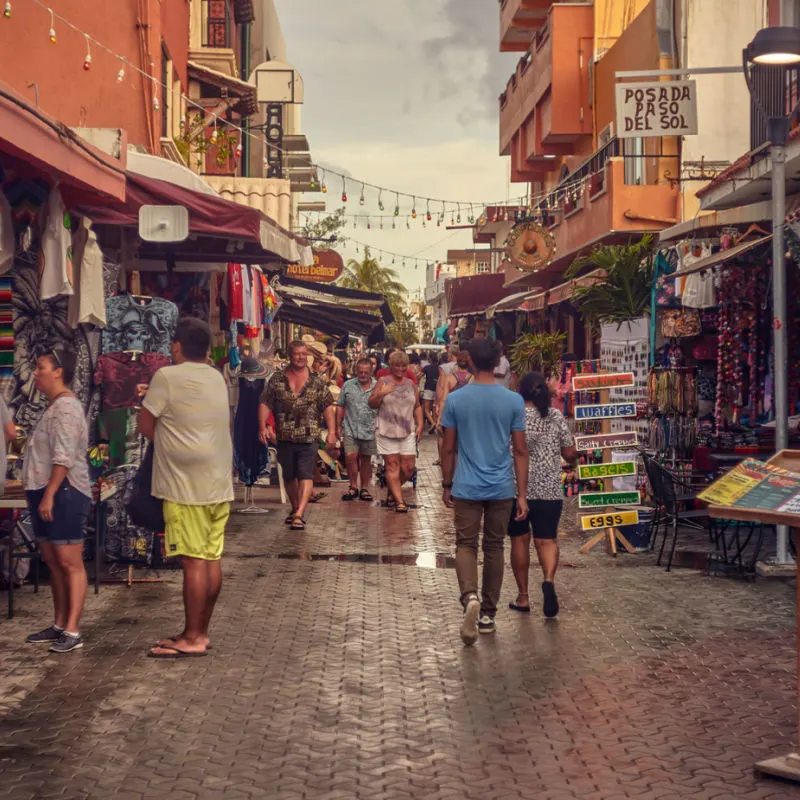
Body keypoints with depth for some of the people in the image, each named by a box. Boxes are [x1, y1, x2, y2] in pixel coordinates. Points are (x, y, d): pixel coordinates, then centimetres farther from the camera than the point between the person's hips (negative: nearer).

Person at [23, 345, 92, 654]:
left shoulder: (66, 407, -13)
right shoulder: (54, 406, 19)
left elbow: (64, 458, -21)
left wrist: (49, 495, -24)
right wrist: (40, 494, 21)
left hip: (63, 493, -10)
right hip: (46, 493, 10)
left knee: (70, 563, -8)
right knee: (53, 562, 13)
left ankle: (73, 631, -7)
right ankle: (59, 625, 20)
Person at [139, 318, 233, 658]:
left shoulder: (167, 377, -9)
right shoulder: (218, 378, 11)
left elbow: (146, 426, -5)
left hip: (186, 485, -7)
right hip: (219, 482, 7)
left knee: (193, 561, -5)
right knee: (212, 559, 9)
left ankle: (192, 639, -1)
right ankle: (201, 631, 18)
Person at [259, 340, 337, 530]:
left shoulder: (317, 381, 4)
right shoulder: (277, 379, 6)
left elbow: (327, 407, 3)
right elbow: (265, 404, 4)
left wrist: (331, 432, -5)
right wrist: (263, 426, -9)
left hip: (309, 438, -2)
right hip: (284, 438, 3)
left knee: (305, 475, -12)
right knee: (289, 476, 15)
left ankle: (299, 514, -19)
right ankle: (295, 509, 32)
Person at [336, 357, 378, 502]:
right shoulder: (348, 386, 4)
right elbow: (340, 406, 7)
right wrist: (338, 426, 4)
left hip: (370, 430, 0)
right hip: (350, 429, 0)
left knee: (366, 459, 9)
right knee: (350, 456, -12)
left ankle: (364, 489, 20)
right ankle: (353, 487, 4)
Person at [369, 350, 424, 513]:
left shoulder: (411, 383, 12)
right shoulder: (383, 382, 2)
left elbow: (417, 406, 18)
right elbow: (372, 404, 2)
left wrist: (420, 424, 7)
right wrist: (381, 394, -16)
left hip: (407, 432, 3)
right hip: (386, 432, -3)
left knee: (408, 467, 0)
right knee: (392, 466, -3)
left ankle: (393, 492, 24)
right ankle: (399, 501, 0)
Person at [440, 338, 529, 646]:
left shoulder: (455, 400, -4)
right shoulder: (513, 401, -4)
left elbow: (449, 449, 1)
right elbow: (520, 451, -2)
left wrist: (446, 485, 13)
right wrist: (522, 495, 3)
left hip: (467, 488, -1)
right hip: (502, 489, 1)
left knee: (466, 545, 7)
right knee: (494, 547, 12)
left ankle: (470, 596, -20)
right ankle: (488, 614, 19)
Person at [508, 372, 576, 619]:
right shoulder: (556, 417, -1)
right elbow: (570, 454, 2)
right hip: (549, 490, 1)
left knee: (519, 539, 10)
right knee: (547, 540, 6)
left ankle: (523, 596, 15)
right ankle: (549, 579, -22)